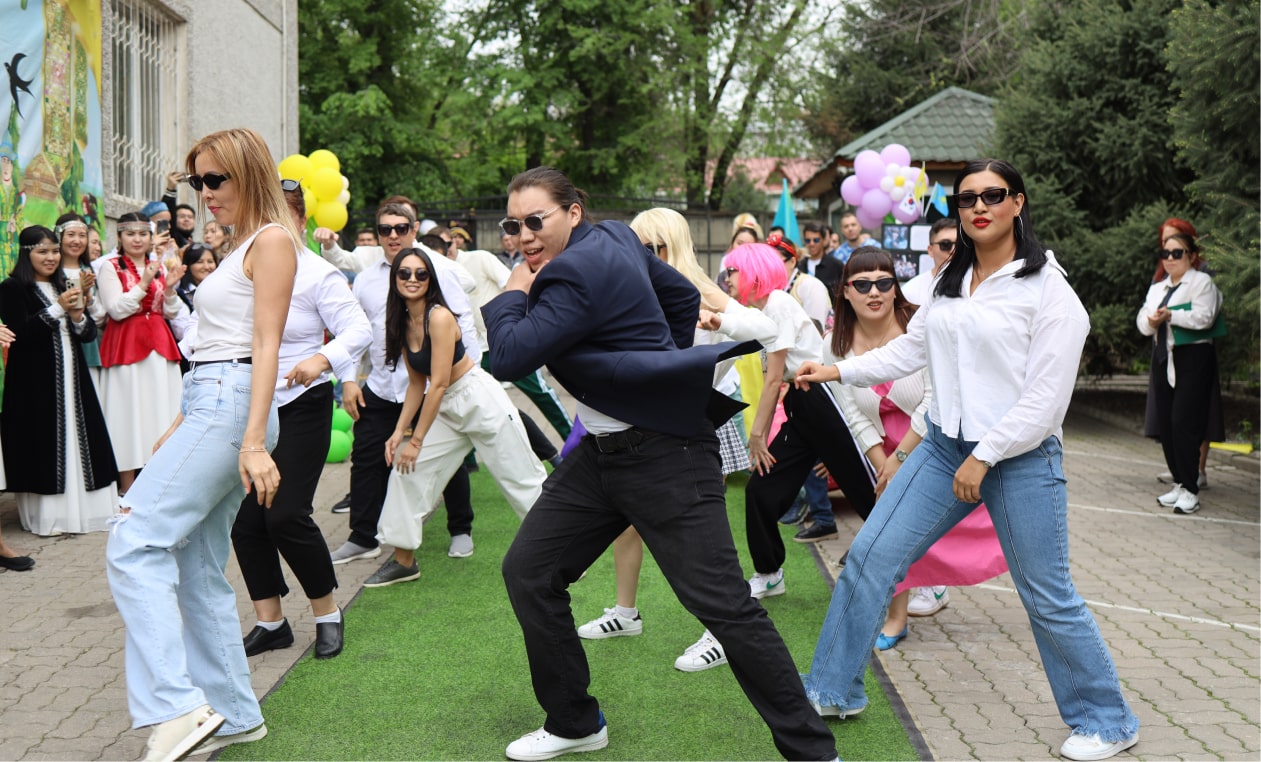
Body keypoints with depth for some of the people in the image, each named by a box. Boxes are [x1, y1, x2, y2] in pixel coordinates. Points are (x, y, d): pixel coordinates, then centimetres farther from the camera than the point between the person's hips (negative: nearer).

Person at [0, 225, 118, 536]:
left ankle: (82, 508, 8)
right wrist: (57, 309, -16)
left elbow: (89, 334, 13)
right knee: (44, 443, -5)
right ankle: (49, 515, 0)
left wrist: (78, 316, -8)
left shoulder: (65, 287, 17)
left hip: (72, 377, 6)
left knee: (76, 438, 4)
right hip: (35, 381, -6)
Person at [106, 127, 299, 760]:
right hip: (209, 406, 10)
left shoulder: (272, 240, -5)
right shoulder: (239, 247, 23)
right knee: (197, 568, 9)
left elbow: (266, 345, -15)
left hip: (230, 404, -10)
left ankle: (178, 708, -20)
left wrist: (254, 441, -21)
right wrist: (181, 426, 22)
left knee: (134, 545, -16)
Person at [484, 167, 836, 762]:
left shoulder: (579, 273, -21)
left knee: (721, 602, -8)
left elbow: (509, 359, -25)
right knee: (527, 572, 9)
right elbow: (684, 296, 17)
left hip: (663, 457, -10)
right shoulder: (614, 238, 7)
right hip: (602, 453, 11)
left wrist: (511, 296, -7)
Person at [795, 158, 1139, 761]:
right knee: (869, 557, 2)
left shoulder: (1048, 288, -11)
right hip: (945, 444, 6)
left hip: (1021, 457, -6)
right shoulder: (950, 281, 9)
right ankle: (832, 691, 17)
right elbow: (911, 348, 15)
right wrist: (838, 371, 7)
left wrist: (984, 457, -16)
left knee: (1049, 599, 2)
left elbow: (1045, 397, -15)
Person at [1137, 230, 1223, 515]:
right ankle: (1179, 483, 15)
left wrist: (1170, 316, -18)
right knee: (1165, 424, 5)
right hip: (1164, 358, 7)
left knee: (1184, 422, -12)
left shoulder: (1202, 281, -2)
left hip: (1193, 357, -7)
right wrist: (1151, 322, -10)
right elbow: (1142, 321, 11)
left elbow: (1204, 317, -16)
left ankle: (1190, 489, -8)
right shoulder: (1157, 288, 19)